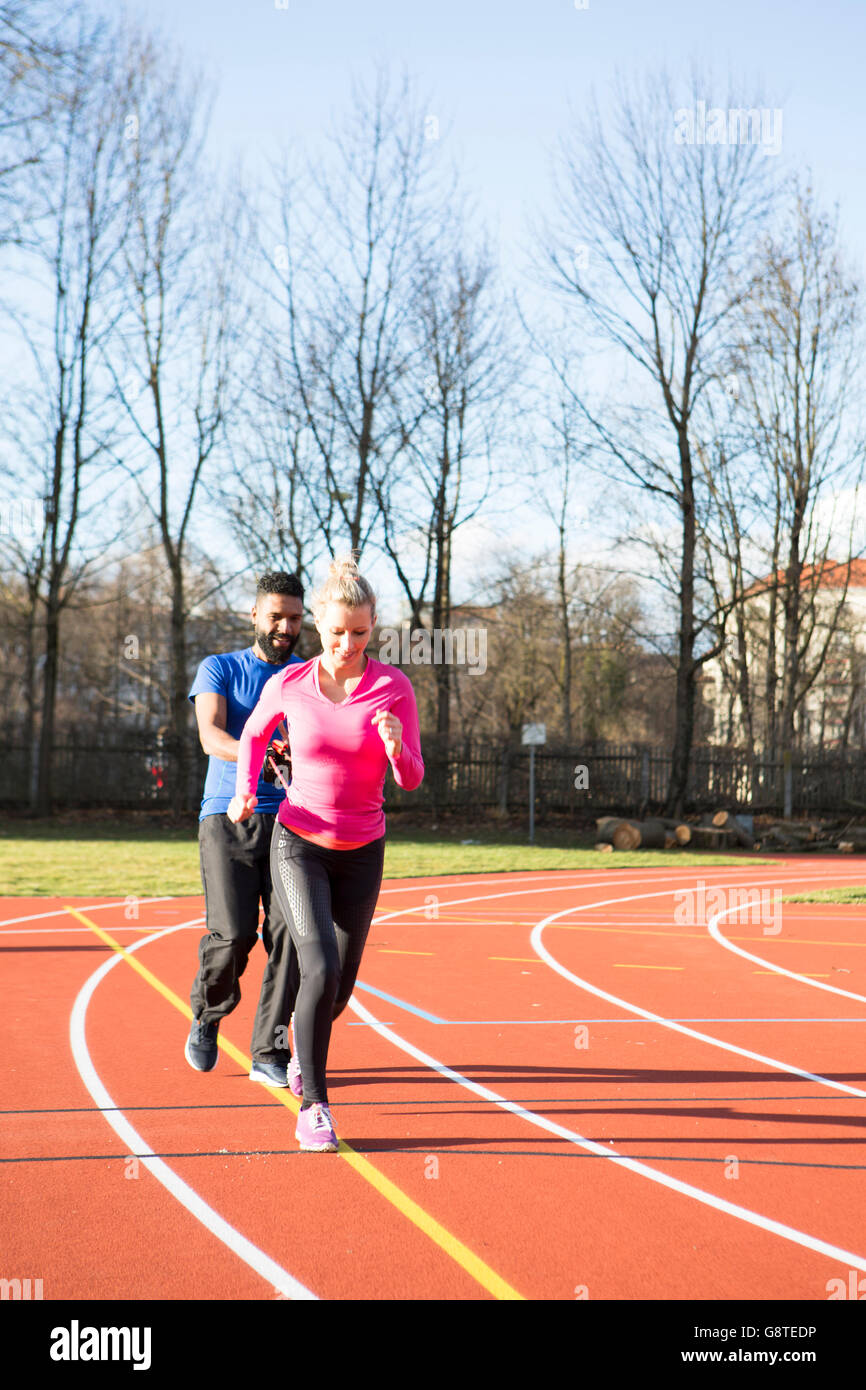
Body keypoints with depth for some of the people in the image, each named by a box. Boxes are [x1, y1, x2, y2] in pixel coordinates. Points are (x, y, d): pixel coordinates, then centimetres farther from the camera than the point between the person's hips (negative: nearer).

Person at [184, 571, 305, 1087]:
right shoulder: (219, 669, 8)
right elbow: (211, 734, -9)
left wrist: (295, 754, -25)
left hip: (290, 817, 2)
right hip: (227, 816, -2)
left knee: (289, 930, -11)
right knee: (233, 934, -12)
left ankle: (270, 1053, 0)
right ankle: (208, 1015, 19)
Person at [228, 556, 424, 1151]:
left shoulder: (394, 687, -10)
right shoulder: (288, 684, -8)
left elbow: (411, 780, -9)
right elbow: (255, 732, 13)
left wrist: (397, 748, -31)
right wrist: (245, 790, -2)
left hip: (362, 854, 2)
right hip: (299, 845, -2)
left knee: (340, 988, 11)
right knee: (321, 971, -21)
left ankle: (304, 1046, 46)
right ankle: (313, 1106, -10)